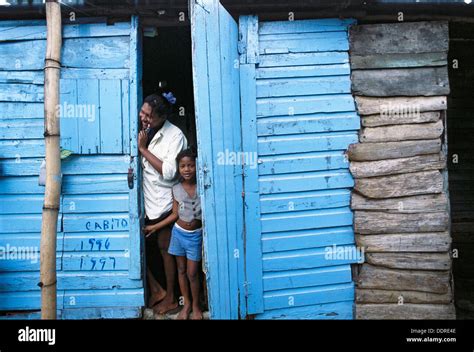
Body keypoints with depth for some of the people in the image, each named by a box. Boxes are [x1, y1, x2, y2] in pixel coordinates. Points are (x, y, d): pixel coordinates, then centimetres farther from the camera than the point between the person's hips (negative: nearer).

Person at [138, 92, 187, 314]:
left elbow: (168, 172, -22)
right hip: (145, 199, 7)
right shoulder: (144, 132, 5)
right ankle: (156, 289, 24)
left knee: (164, 248, 4)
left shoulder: (175, 136, -14)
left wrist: (143, 149, -19)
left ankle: (170, 297, 22)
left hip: (163, 201, -6)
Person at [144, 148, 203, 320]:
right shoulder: (176, 189, -5)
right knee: (181, 270, 13)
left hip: (195, 235, -3)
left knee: (192, 273, 3)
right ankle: (186, 304, 29)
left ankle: (196, 306, 24)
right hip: (179, 233, 3)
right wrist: (155, 227, 5)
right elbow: (175, 214, 3)